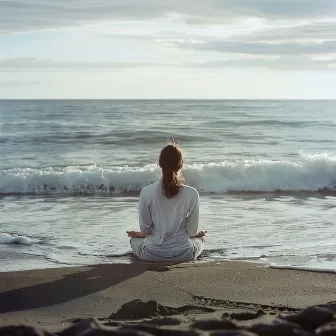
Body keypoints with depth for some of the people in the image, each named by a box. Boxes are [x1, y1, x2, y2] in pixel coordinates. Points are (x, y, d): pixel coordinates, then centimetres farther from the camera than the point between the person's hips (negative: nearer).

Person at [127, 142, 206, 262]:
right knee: (199, 238, 34)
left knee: (134, 239, 34)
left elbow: (145, 229, -5)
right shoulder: (192, 194, -15)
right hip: (183, 255, 0)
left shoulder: (146, 192, -14)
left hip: (151, 254, 0)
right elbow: (192, 231, -5)